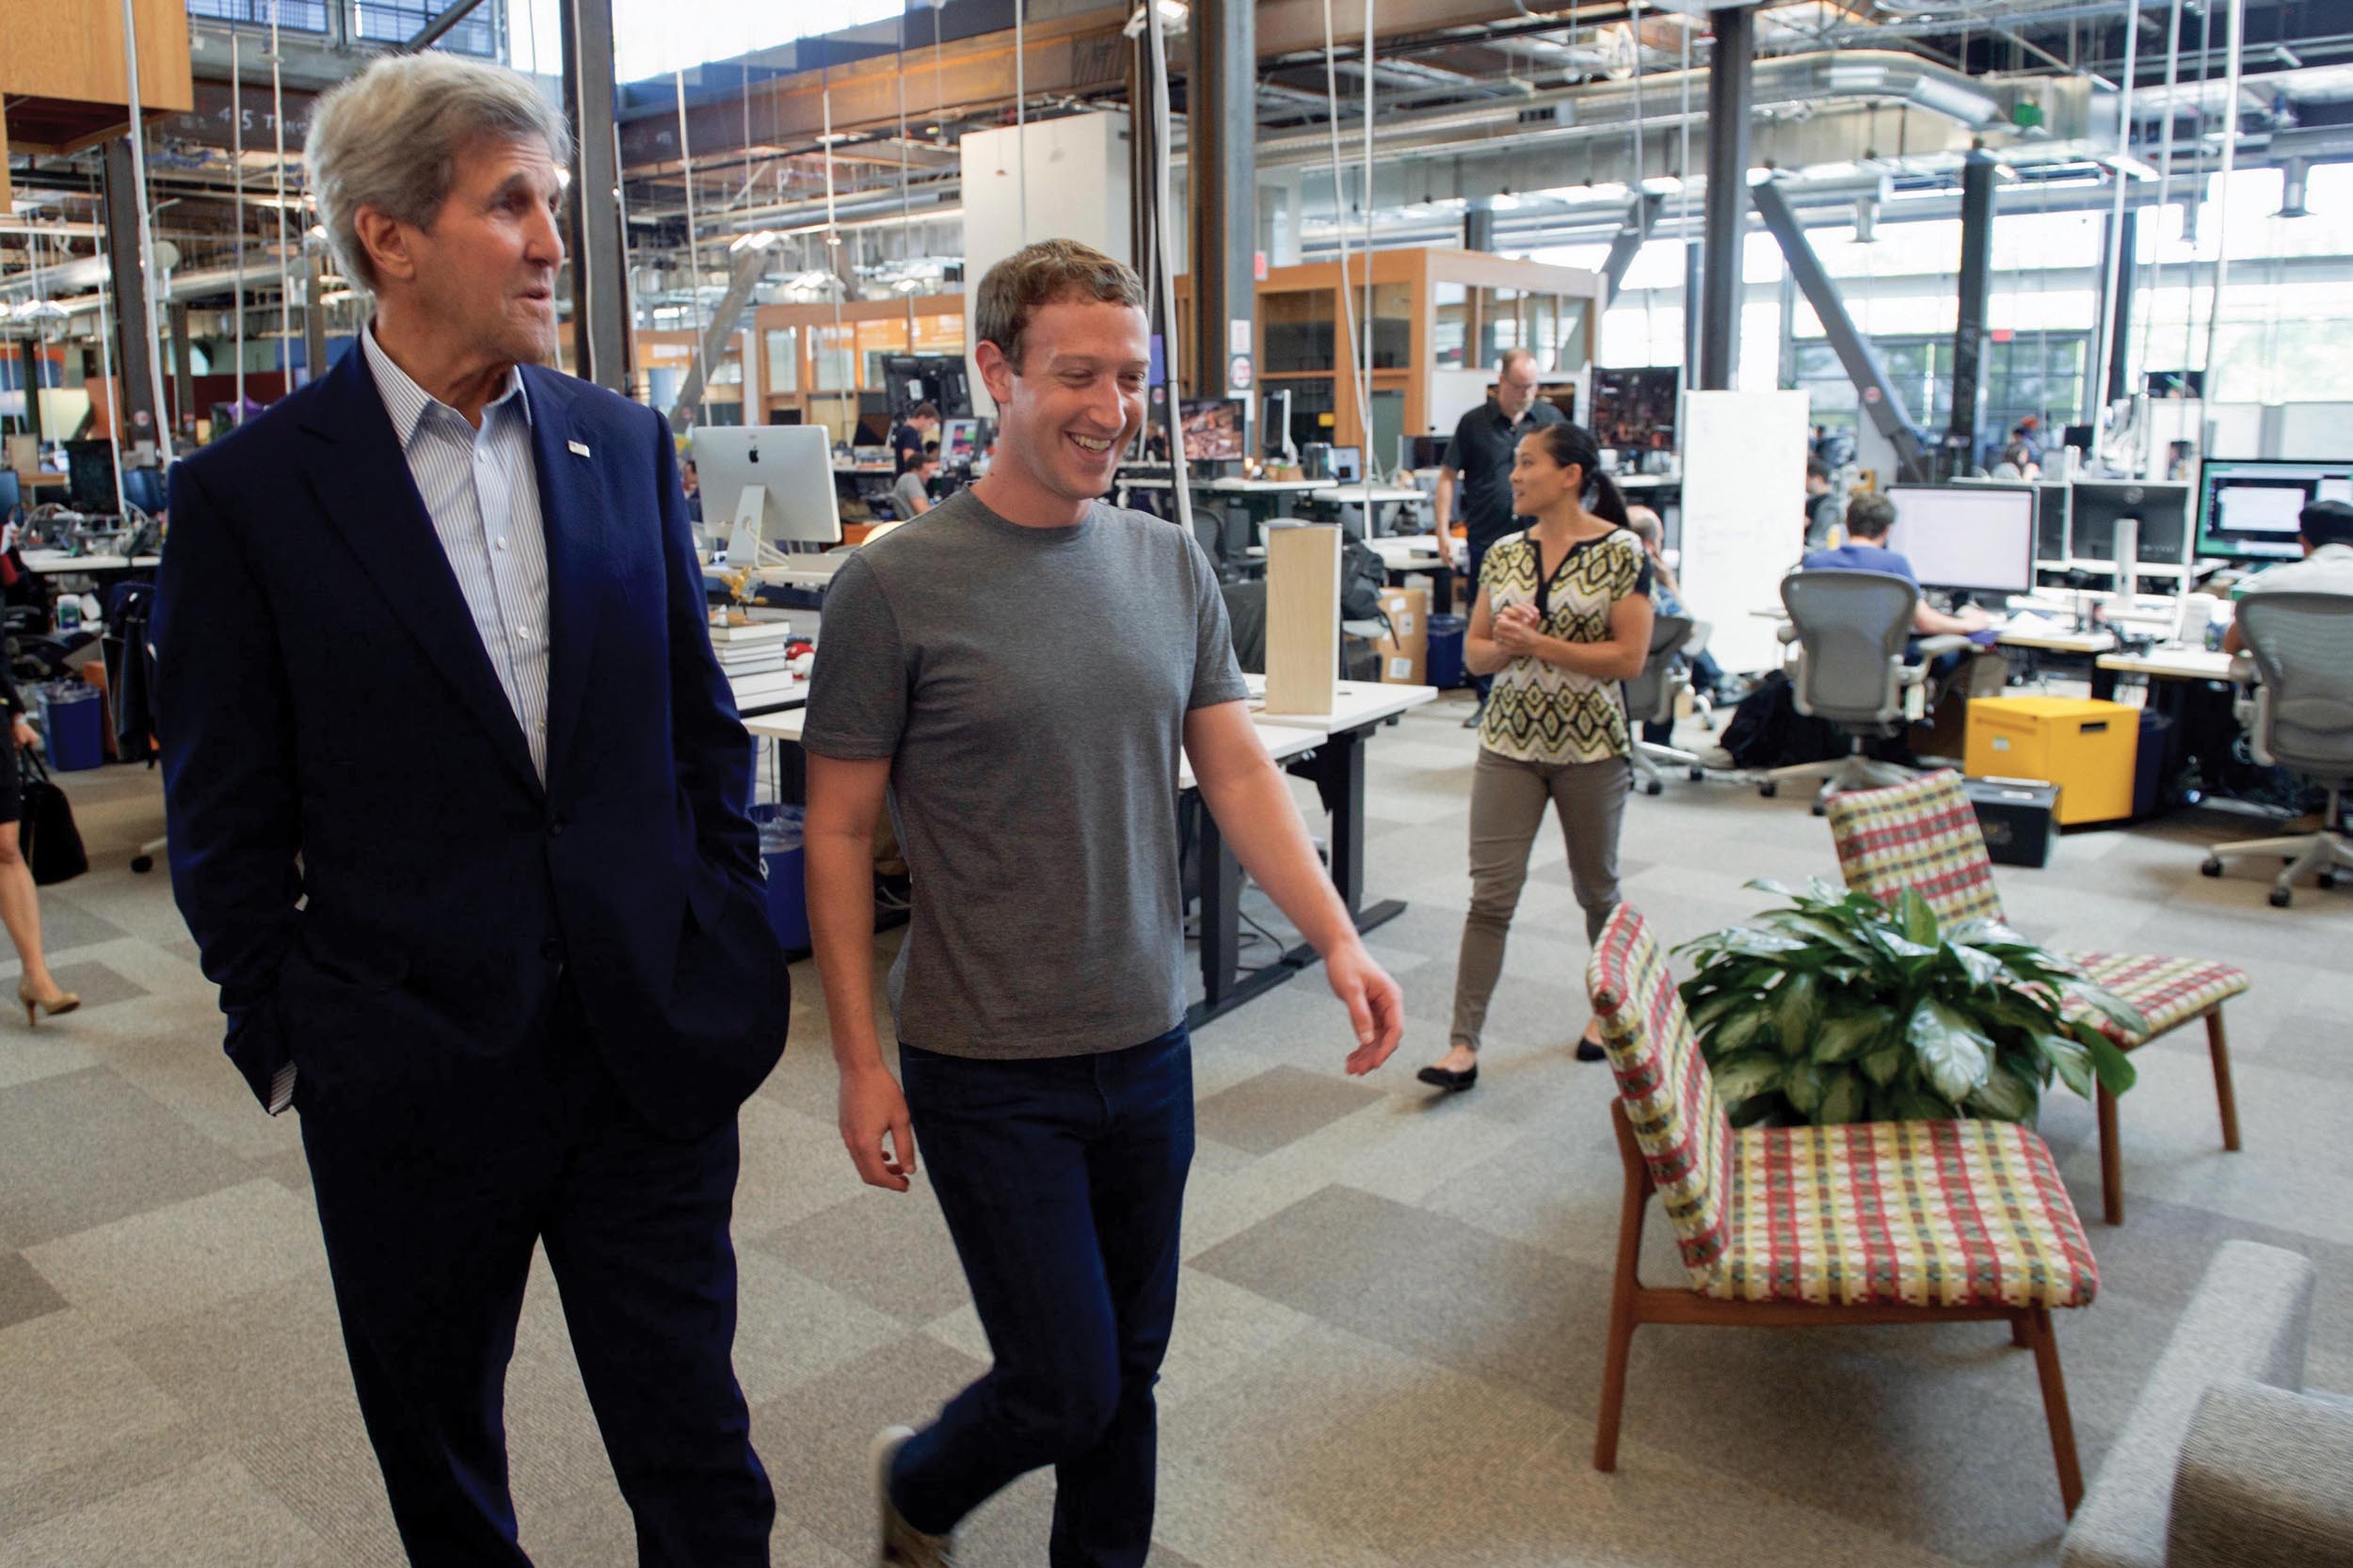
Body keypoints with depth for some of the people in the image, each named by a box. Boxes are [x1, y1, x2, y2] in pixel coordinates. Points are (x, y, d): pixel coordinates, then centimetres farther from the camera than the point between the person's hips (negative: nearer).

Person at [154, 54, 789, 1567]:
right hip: (411, 1074, -1)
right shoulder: (251, 491, -7)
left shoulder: (625, 444, 3)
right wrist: (284, 1041, -1)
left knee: (696, 1447, 10)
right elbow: (227, 821, -1)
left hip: (649, 1043, 2)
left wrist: (728, 949, 6)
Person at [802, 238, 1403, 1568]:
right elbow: (841, 833, -7)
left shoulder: (1173, 568, 3)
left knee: (1133, 1368, 17)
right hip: (989, 1069, -4)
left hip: (1149, 1048, 5)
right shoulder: (896, 586, -11)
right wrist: (860, 1062, -8)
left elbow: (1238, 770, 3)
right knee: (1067, 1389, 5)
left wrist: (1337, 937, -10)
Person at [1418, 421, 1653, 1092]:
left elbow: (1629, 658, -14)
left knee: (1596, 888, 14)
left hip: (1590, 746, -3)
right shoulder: (1504, 553, 6)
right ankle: (1464, 1046, -1)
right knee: (1490, 894, -3)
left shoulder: (1620, 552, -8)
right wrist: (1502, 645, -13)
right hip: (1510, 741, 3)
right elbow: (1475, 650, 10)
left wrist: (1536, 644, -18)